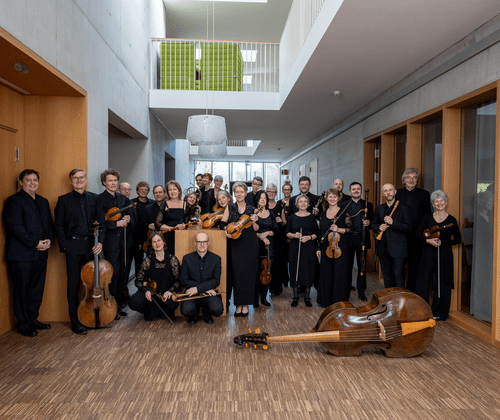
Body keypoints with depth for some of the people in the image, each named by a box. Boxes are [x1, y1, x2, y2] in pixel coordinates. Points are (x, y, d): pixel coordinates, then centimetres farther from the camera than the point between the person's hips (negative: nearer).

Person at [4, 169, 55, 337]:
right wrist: (35, 243, -16)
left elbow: (50, 224, 15)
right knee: (22, 290, 3)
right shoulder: (14, 201, -5)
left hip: (40, 254, 7)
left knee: (37, 289, 12)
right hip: (21, 254, -6)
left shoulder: (43, 202, 17)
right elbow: (16, 227, -14)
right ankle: (23, 324, 15)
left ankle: (33, 319, 25)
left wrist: (49, 240, -3)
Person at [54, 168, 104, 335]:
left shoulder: (94, 198, 10)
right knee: (74, 283, 3)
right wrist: (64, 245, -6)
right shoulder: (64, 200, 5)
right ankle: (75, 320, 12)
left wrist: (100, 241, -5)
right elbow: (59, 225, 3)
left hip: (92, 244, 2)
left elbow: (101, 222, 7)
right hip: (73, 245, -2)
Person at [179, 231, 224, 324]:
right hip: (192, 293, 0)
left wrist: (198, 288, -19)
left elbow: (216, 281, -4)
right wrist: (206, 288, -13)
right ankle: (194, 314, 10)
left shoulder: (216, 259, 3)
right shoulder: (187, 258, 3)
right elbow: (184, 280, -3)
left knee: (218, 310, -29)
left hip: (209, 293, 0)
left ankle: (207, 313, 11)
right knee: (186, 310, -31)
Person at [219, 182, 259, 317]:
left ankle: (245, 304, 12)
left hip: (250, 244, 0)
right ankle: (238, 304, 8)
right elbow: (222, 223, 4)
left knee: (248, 273, 1)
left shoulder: (251, 209, 6)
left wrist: (254, 221, -14)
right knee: (237, 273, -3)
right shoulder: (230, 207, 7)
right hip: (236, 244, 0)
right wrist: (227, 229, -15)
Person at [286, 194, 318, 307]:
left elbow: (316, 234, 4)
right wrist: (294, 235, -13)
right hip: (295, 248, 1)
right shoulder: (292, 217, 5)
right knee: (295, 271, 2)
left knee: (308, 271, 2)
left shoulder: (312, 217, 4)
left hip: (308, 248, 0)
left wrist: (309, 237, -15)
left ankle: (307, 297, 16)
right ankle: (295, 297, 16)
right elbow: (287, 233, 6)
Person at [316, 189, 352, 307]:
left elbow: (350, 229, -5)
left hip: (340, 247, -4)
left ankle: (339, 301, 11)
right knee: (326, 274, 8)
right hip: (326, 248, 4)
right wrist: (318, 248, 12)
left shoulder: (344, 212, -2)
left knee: (339, 274, -1)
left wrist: (339, 229, -22)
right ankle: (326, 300, 21)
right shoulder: (323, 214, 11)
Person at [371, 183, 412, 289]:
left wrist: (393, 222, -20)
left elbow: (408, 228, -8)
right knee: (386, 276, 12)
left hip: (398, 249, -4)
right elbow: (373, 225, 15)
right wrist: (378, 227, -8)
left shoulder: (403, 209, 0)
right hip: (383, 248, 4)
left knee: (398, 275, -5)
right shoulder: (379, 208, 12)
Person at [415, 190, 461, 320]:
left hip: (444, 254, -1)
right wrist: (428, 240, -15)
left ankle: (439, 313, 17)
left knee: (442, 283, 3)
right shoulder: (427, 218, 5)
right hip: (428, 253, 2)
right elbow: (418, 234, 3)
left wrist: (442, 242, -12)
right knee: (422, 280, -1)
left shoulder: (451, 220, 1)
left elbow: (458, 239, 1)